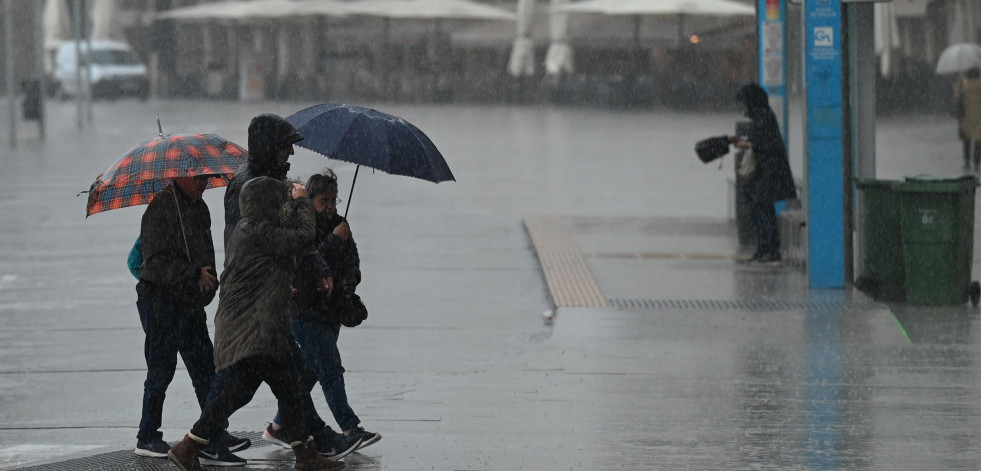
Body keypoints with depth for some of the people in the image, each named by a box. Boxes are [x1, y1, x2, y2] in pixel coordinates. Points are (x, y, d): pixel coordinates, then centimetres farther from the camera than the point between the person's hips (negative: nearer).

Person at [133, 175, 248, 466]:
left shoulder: (200, 209, 14)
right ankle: (147, 438, 8)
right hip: (160, 302, -8)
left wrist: (209, 281, 11)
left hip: (191, 303, 8)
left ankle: (215, 436, 9)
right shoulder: (161, 208, -12)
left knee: (206, 370, 6)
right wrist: (194, 274, -26)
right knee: (161, 370, -2)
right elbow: (158, 259, -19)